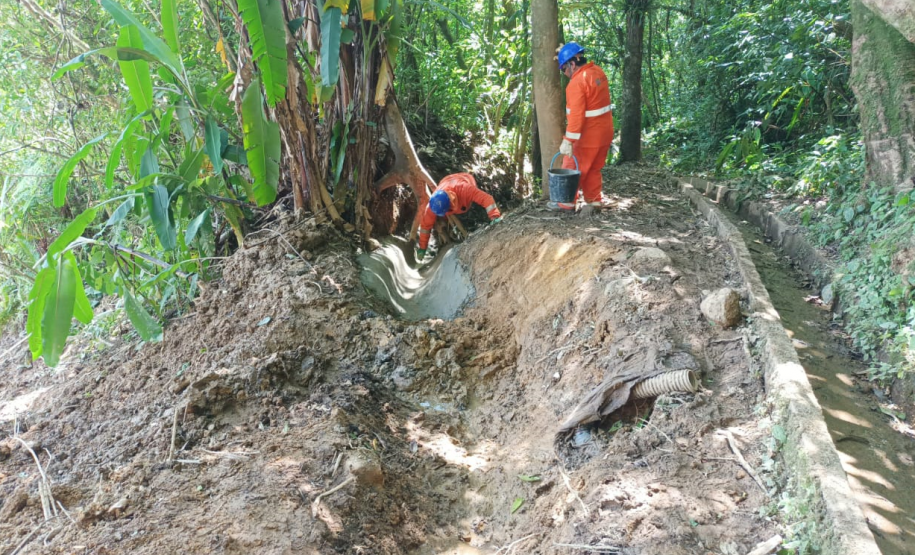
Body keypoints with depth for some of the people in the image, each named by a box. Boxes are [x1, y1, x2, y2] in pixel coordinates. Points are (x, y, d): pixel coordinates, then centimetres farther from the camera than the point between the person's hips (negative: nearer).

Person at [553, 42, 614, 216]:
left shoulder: (577, 83, -22)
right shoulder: (598, 72, 4)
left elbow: (576, 115, -28)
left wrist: (568, 140, -27)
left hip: (588, 136, -8)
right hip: (604, 132, 8)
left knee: (572, 168, 8)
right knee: (593, 169, 18)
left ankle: (567, 202, 20)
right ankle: (593, 202, 20)